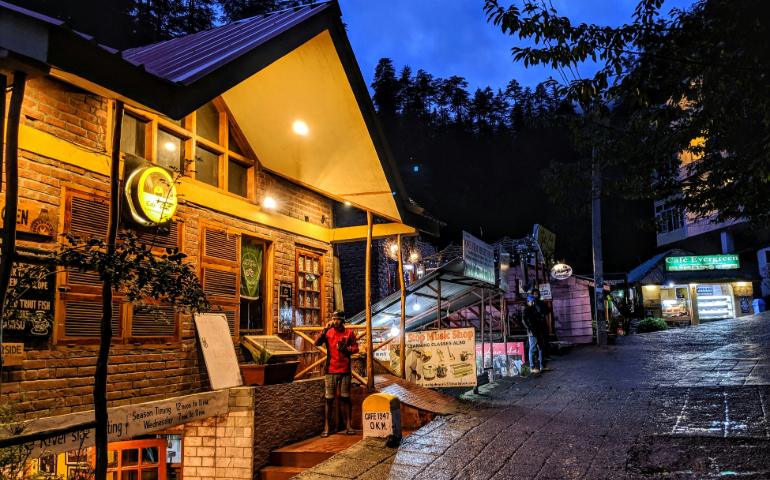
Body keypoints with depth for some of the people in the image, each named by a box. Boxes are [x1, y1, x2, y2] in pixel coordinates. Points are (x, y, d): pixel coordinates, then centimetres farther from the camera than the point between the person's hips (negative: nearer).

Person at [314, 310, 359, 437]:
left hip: (345, 370, 0)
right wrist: (325, 329, -19)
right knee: (329, 399, 0)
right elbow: (317, 343, -10)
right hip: (330, 371, 0)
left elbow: (355, 348, 4)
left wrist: (346, 348, -15)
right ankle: (326, 428, 2)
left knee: (345, 398, 6)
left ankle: (348, 426, 12)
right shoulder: (328, 332, 3)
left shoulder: (349, 333, 4)